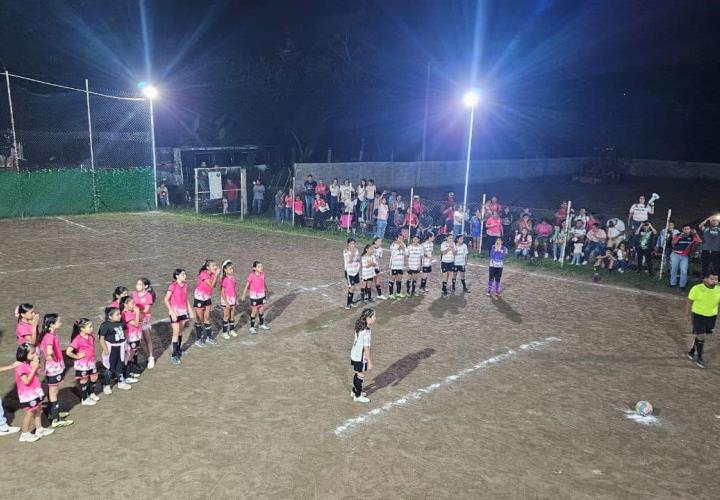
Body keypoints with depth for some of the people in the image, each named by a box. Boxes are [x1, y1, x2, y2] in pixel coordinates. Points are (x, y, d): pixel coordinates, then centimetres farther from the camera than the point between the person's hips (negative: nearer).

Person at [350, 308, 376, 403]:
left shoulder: (359, 328, -1)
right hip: (361, 358, -8)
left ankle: (354, 392, 41)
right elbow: (366, 348, -24)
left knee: (357, 374, 24)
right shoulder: (367, 332, -28)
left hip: (354, 355, 8)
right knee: (360, 376, 9)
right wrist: (370, 362, -16)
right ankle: (357, 396, 25)